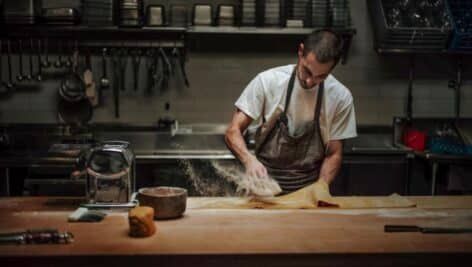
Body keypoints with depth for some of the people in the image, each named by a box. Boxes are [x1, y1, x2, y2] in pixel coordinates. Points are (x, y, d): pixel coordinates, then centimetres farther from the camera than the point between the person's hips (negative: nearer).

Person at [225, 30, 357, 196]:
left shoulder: (341, 98, -6)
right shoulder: (267, 81, -10)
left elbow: (334, 153, 2)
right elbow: (233, 132, -9)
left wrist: (322, 184, -16)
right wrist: (249, 160, -28)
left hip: (309, 188, 0)